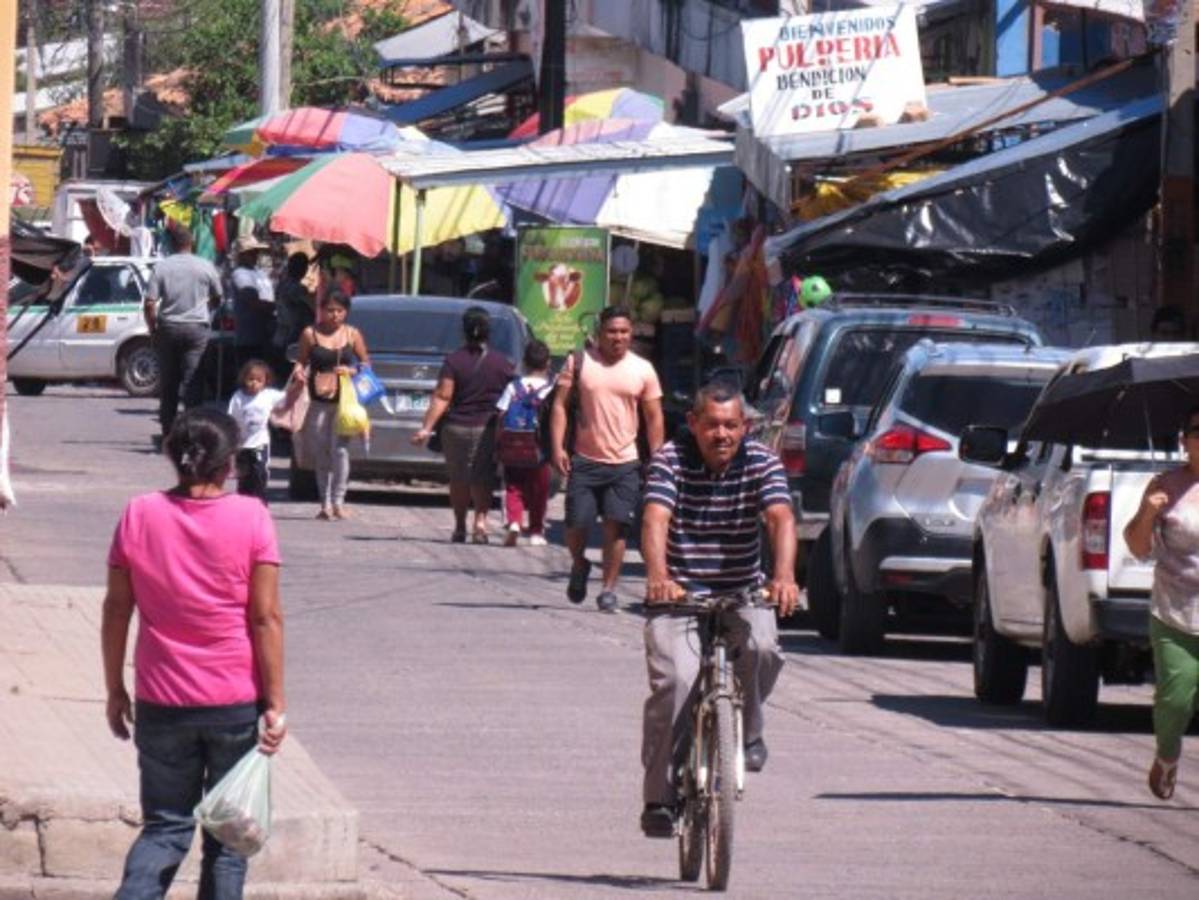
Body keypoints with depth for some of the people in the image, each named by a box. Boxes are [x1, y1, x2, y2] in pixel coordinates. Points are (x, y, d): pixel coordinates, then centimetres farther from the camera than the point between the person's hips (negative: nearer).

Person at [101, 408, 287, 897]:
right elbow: (266, 618, -10)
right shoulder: (251, 518, -9)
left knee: (165, 827, 10)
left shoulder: (139, 515, -3)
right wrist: (275, 703, -5)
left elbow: (116, 610, 1)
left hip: (161, 703, 2)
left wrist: (115, 690, 11)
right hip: (236, 703, -2)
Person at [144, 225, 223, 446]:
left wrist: (153, 329, 6)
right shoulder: (206, 268, -1)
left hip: (168, 328, 1)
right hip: (197, 328, -1)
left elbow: (149, 304, -6)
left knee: (167, 383, 9)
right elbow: (217, 299, 10)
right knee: (192, 383, -1)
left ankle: (167, 433, 13)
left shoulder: (161, 268, -3)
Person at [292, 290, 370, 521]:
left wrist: (352, 371, -8)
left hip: (344, 400, -1)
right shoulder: (310, 334, 6)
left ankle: (338, 501, -5)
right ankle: (325, 503, 14)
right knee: (320, 452, 5)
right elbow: (302, 362, 13)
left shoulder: (352, 335, 7)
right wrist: (298, 372, -9)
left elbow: (366, 363, 12)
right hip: (317, 400, 1)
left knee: (339, 449, -10)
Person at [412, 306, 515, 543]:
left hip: (457, 427, 0)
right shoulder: (502, 363, -1)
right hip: (489, 430, 0)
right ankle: (480, 520, -13)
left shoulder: (454, 361, -6)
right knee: (482, 479, 6)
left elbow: (442, 397, -12)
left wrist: (427, 427, -13)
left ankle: (460, 527, 17)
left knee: (458, 479, 12)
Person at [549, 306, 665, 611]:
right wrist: (558, 447, -8)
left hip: (624, 462, 0)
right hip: (584, 460, 0)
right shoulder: (579, 362, 2)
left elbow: (654, 418, 9)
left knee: (616, 525, -5)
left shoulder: (642, 370, 6)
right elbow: (560, 405, 2)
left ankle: (609, 587, 4)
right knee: (577, 523, -2)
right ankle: (579, 565, 28)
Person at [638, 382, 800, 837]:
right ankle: (660, 796, -10)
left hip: (741, 593, 2)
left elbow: (781, 519, -20)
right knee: (675, 682, -21)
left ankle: (745, 731, 2)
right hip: (678, 595, -2)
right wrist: (657, 576, -44)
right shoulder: (670, 460, -9)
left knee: (761, 647, -28)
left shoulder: (762, 463, -5)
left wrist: (783, 576, -40)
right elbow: (656, 519, -24)